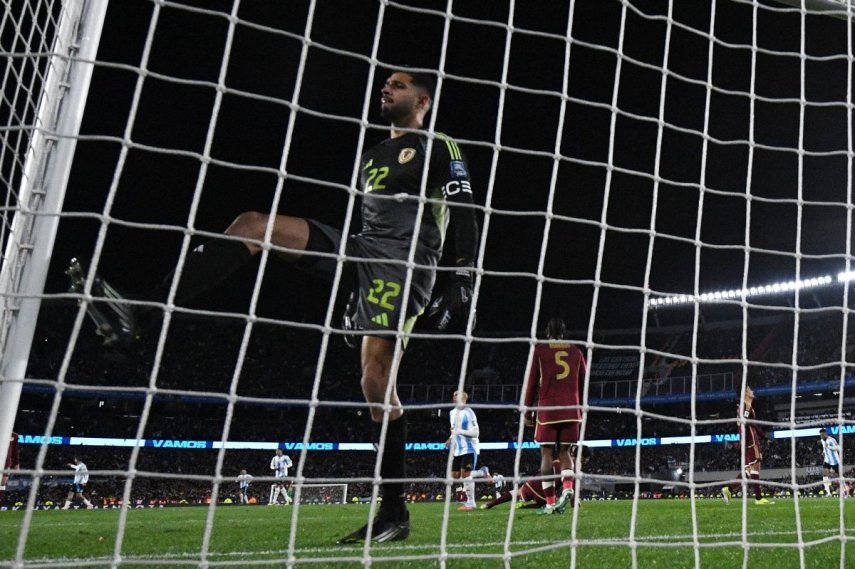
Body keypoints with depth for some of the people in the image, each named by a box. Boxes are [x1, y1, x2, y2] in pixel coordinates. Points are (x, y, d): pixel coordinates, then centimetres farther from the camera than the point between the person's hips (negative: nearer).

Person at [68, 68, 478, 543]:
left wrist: (461, 283, -14)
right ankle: (136, 316, -19)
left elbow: (464, 216, -4)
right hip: (360, 254, 8)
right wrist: (355, 296, 26)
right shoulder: (371, 156, 28)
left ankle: (394, 513, -5)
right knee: (253, 225, -8)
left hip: (404, 263, -7)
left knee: (375, 378, -19)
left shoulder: (439, 147, 6)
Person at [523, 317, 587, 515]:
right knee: (564, 451, 12)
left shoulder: (540, 350, 3)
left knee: (547, 454, 2)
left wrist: (528, 410, 7)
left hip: (548, 409, -3)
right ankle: (567, 486, -14)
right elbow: (583, 382, 14)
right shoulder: (576, 352, 12)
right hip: (571, 409, 3)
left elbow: (531, 382, 1)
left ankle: (550, 502, -1)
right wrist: (581, 409, 22)